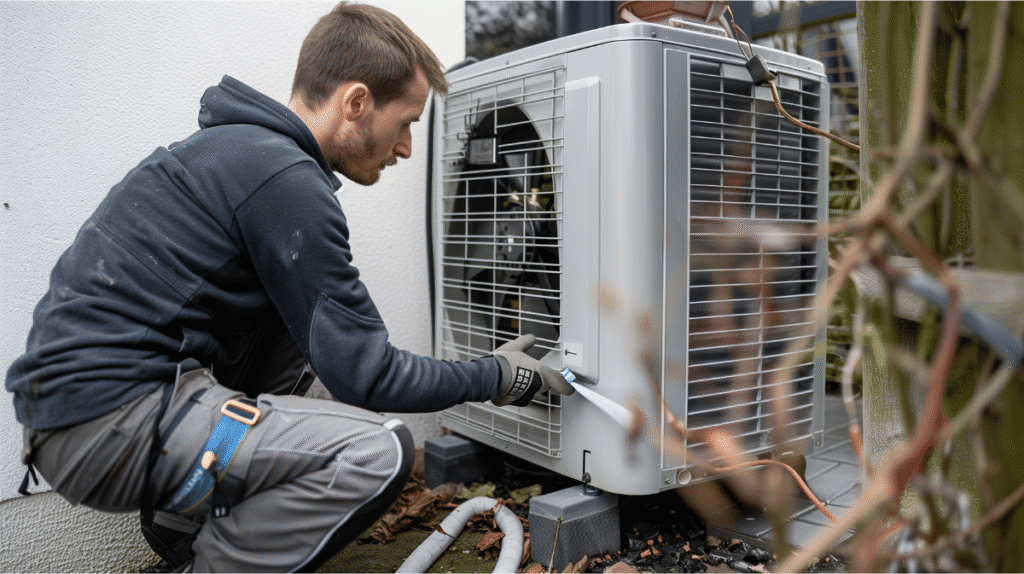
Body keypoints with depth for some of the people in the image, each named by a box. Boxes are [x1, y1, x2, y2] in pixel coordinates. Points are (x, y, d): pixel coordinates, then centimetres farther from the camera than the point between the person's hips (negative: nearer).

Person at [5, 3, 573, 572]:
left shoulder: (236, 145, 13)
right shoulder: (285, 179, -16)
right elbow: (364, 376, -13)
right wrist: (498, 377, 0)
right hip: (105, 428, -10)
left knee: (304, 316, 19)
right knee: (379, 449, -20)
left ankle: (186, 522, 17)